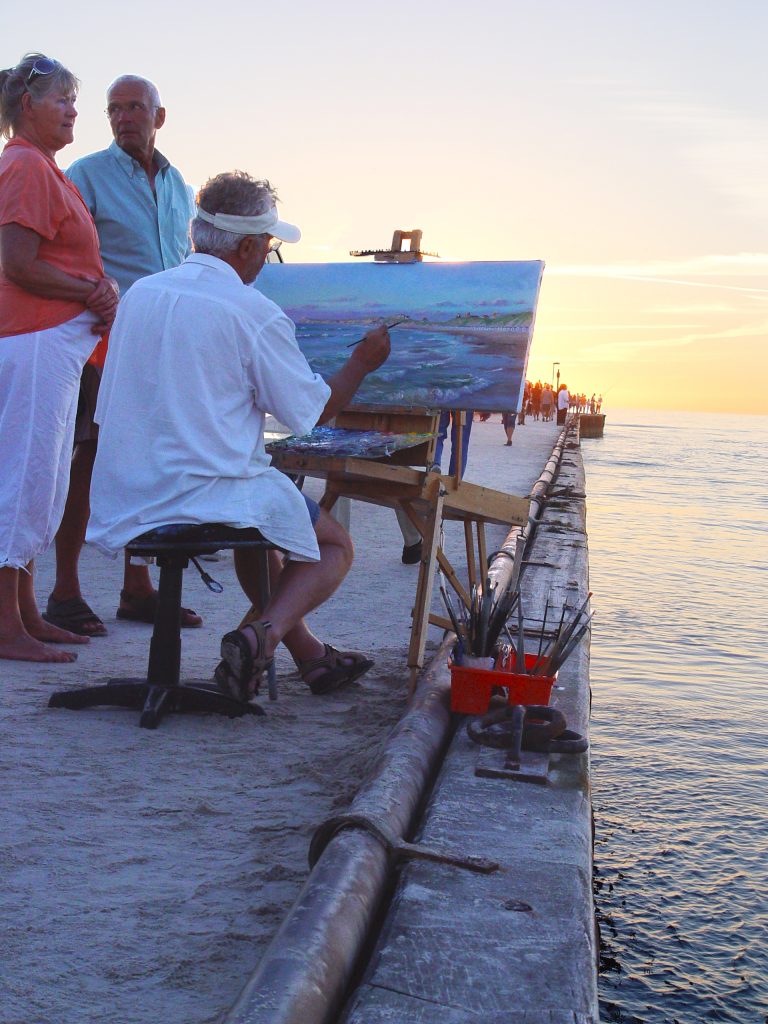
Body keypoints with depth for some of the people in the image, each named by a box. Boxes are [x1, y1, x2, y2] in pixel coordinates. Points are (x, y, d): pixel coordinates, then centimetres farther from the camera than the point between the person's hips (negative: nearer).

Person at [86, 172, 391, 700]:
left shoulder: (140, 293, 8)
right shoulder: (255, 313, -13)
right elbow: (315, 410, -5)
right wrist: (364, 360, 13)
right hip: (205, 491, -7)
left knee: (258, 519, 34)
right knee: (335, 546, 14)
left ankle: (309, 653, 37)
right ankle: (263, 634, -12)